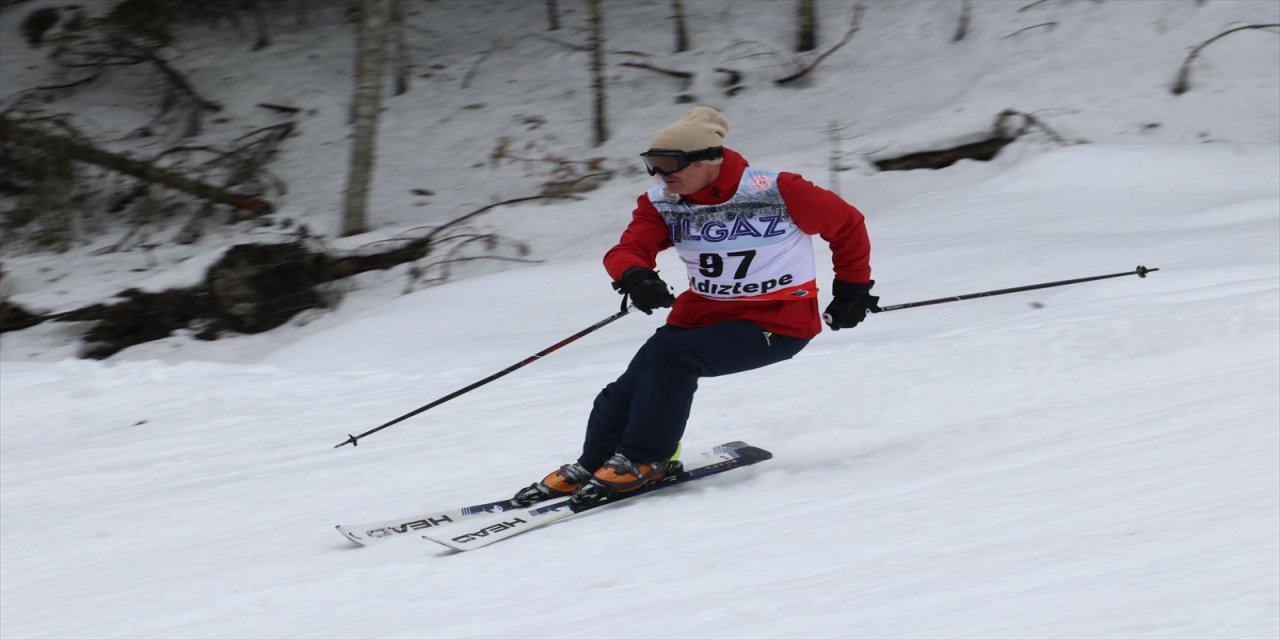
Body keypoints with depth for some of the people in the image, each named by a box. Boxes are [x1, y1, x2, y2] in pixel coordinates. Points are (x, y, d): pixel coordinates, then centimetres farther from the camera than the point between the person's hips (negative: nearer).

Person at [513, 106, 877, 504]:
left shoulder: (776, 192, -17)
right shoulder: (661, 204, -3)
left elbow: (846, 224, -6)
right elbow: (626, 251, -11)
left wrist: (853, 287, 2)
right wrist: (634, 276, -35)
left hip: (779, 322, -6)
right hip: (705, 314, 6)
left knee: (670, 355, -25)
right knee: (626, 392, -7)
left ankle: (643, 460, -12)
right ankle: (593, 465, 13)